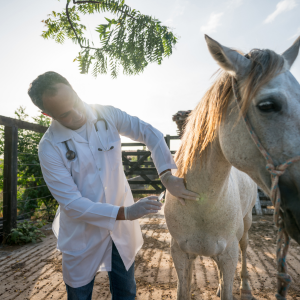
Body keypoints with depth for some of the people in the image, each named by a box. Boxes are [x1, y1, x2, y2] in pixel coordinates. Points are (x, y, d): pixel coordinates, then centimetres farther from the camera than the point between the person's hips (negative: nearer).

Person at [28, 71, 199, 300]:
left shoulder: (108, 115, -11)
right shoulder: (50, 148, -19)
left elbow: (150, 134, -6)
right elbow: (71, 203, -19)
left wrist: (167, 176, -19)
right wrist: (124, 212, -26)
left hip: (122, 229, 2)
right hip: (82, 235, -2)